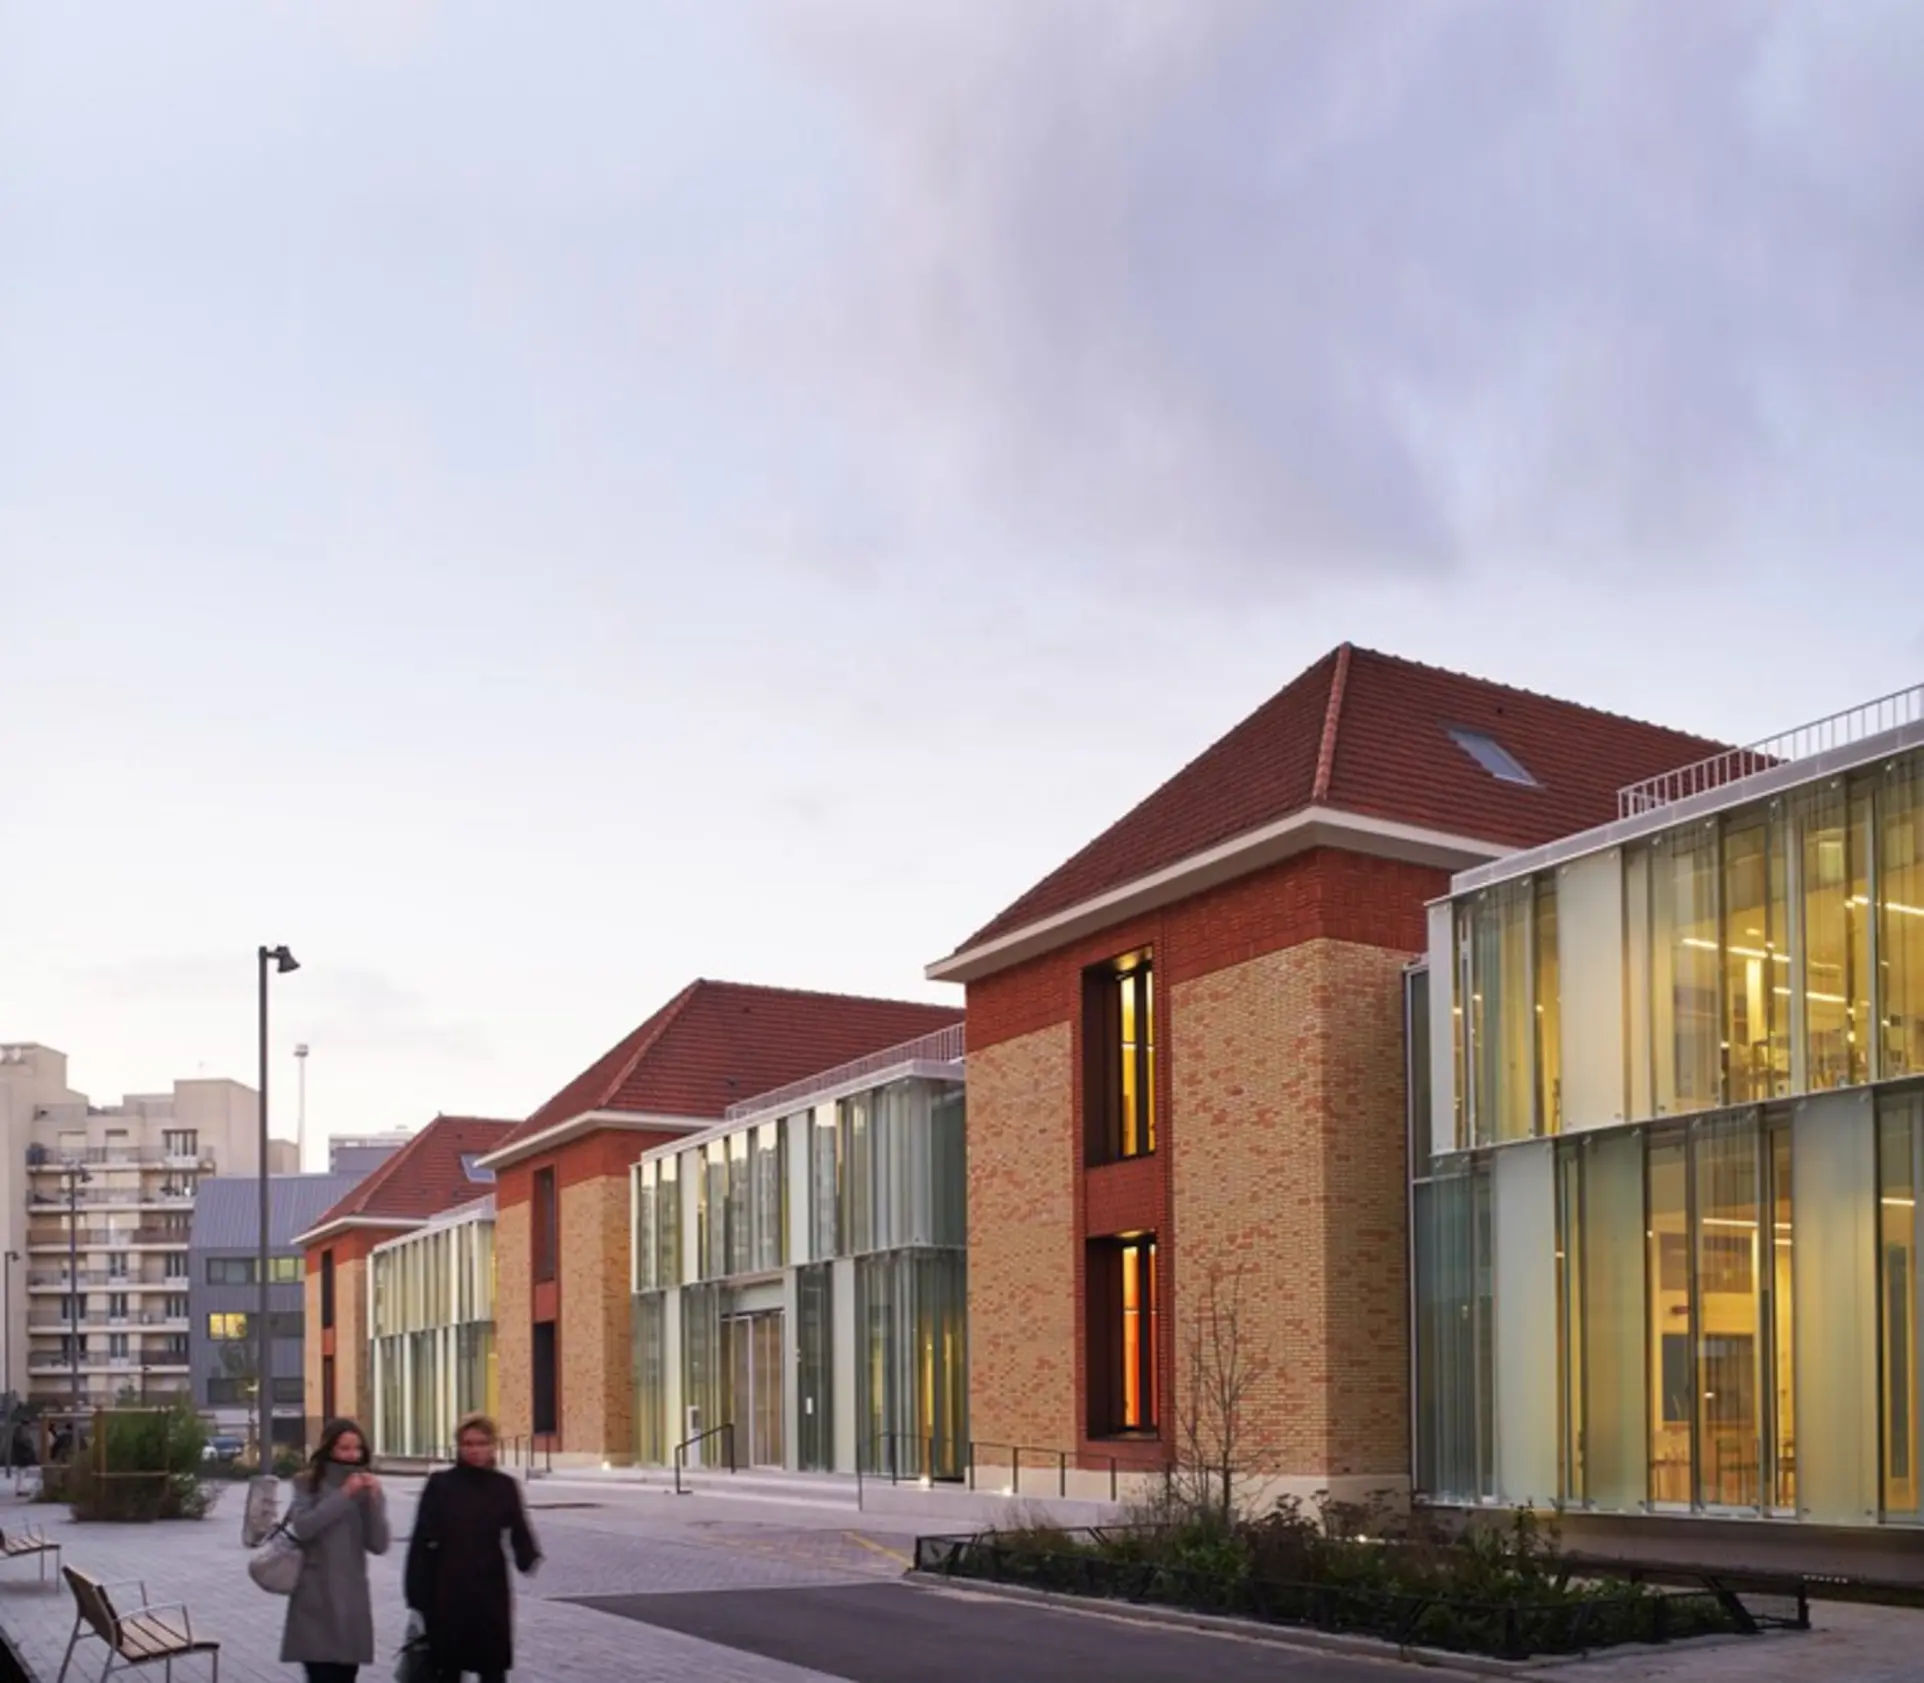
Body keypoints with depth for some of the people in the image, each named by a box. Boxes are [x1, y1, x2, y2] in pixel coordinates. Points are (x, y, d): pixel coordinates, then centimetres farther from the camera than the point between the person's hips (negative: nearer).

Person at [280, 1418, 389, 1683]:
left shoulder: (367, 1488, 8)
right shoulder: (307, 1483, 1)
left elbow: (378, 1544, -1)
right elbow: (302, 1527, -16)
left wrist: (373, 1500, -12)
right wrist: (343, 1495, -18)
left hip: (352, 1599, 4)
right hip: (315, 1598, -3)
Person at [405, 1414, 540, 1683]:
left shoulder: (504, 1486, 1)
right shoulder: (440, 1484, -4)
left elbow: (519, 1532, 0)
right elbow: (422, 1540, -4)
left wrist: (529, 1558, -23)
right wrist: (417, 1591, -9)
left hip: (491, 1591, 1)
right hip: (448, 1591, -1)